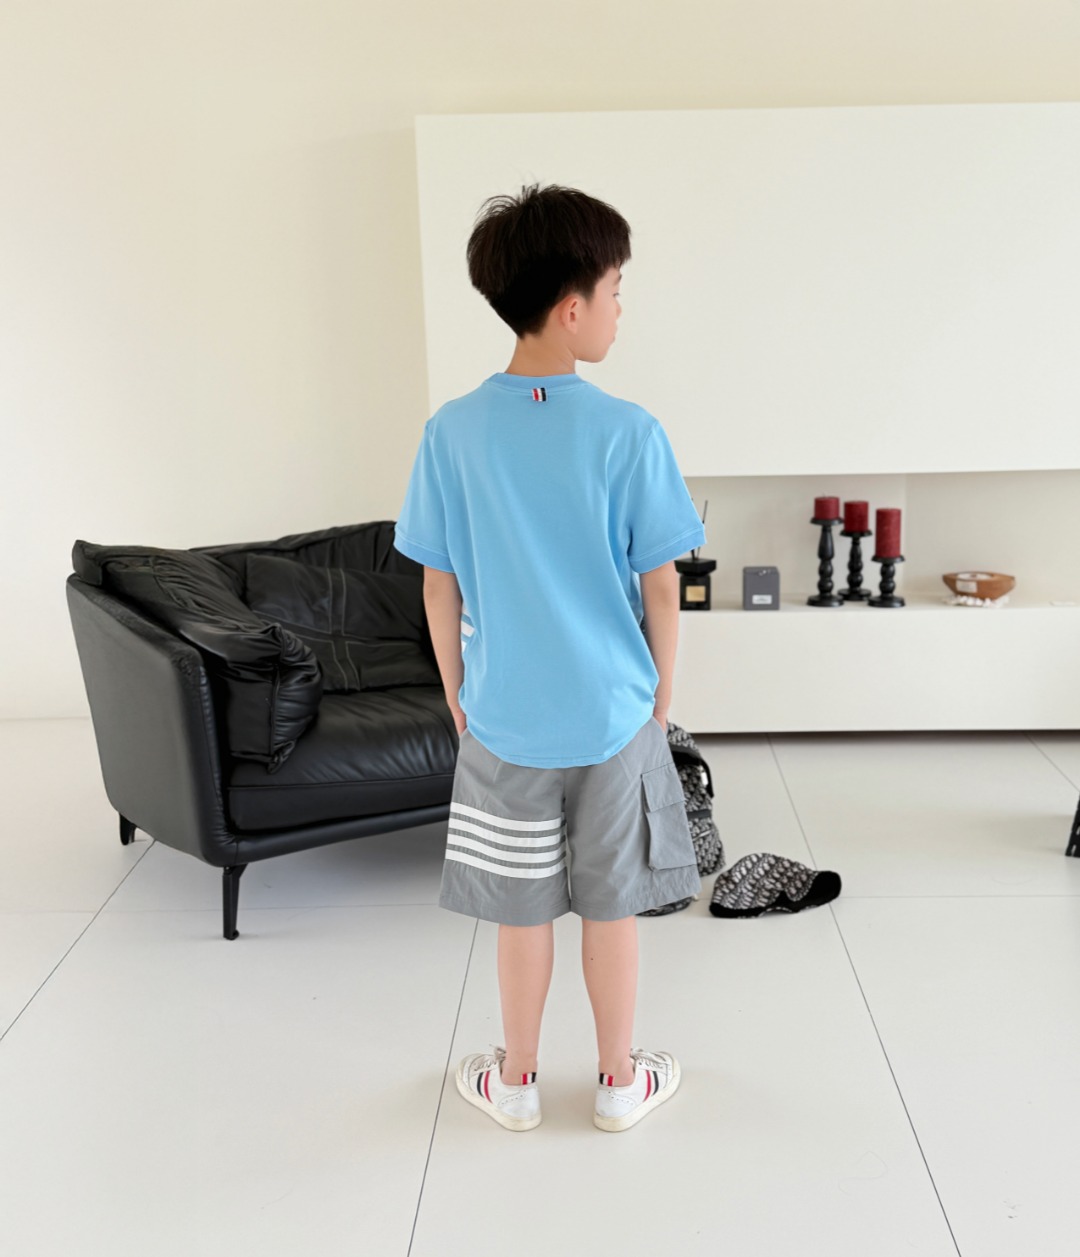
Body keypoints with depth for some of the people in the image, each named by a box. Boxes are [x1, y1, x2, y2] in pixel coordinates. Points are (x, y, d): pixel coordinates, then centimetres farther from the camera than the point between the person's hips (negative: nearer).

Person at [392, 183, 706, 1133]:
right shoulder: (630, 433, -14)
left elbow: (440, 588, -3)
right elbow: (661, 586, -8)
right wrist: (663, 695, 7)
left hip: (505, 718, 1)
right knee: (612, 909, 15)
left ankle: (517, 1082, 34)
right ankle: (619, 1081, 33)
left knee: (523, 912, 16)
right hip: (614, 713, -1)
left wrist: (458, 696, 10)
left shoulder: (452, 433, -9)